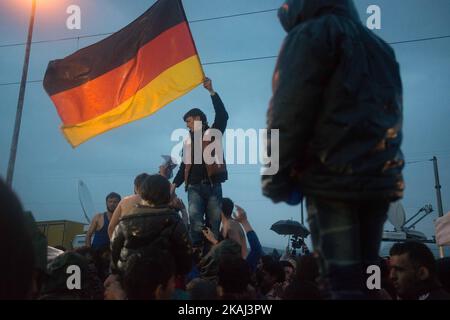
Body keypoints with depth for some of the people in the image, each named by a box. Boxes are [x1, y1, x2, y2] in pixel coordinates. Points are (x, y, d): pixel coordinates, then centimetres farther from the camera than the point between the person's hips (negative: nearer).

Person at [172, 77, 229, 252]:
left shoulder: (213, 133, 6)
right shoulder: (188, 142, 18)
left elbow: (223, 115, -11)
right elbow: (184, 166, 21)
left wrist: (211, 91, -16)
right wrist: (175, 183, 9)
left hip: (213, 186, -2)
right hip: (194, 187, 3)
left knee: (214, 222, -2)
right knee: (195, 219, -16)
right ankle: (197, 248, -16)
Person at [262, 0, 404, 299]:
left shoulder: (310, 33, 4)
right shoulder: (381, 48, 26)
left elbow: (288, 113, -9)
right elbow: (392, 116, 22)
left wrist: (277, 175, -7)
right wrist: (383, 169, 20)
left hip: (333, 177, -7)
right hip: (382, 178, 7)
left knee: (343, 279, -7)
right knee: (366, 274, 11)